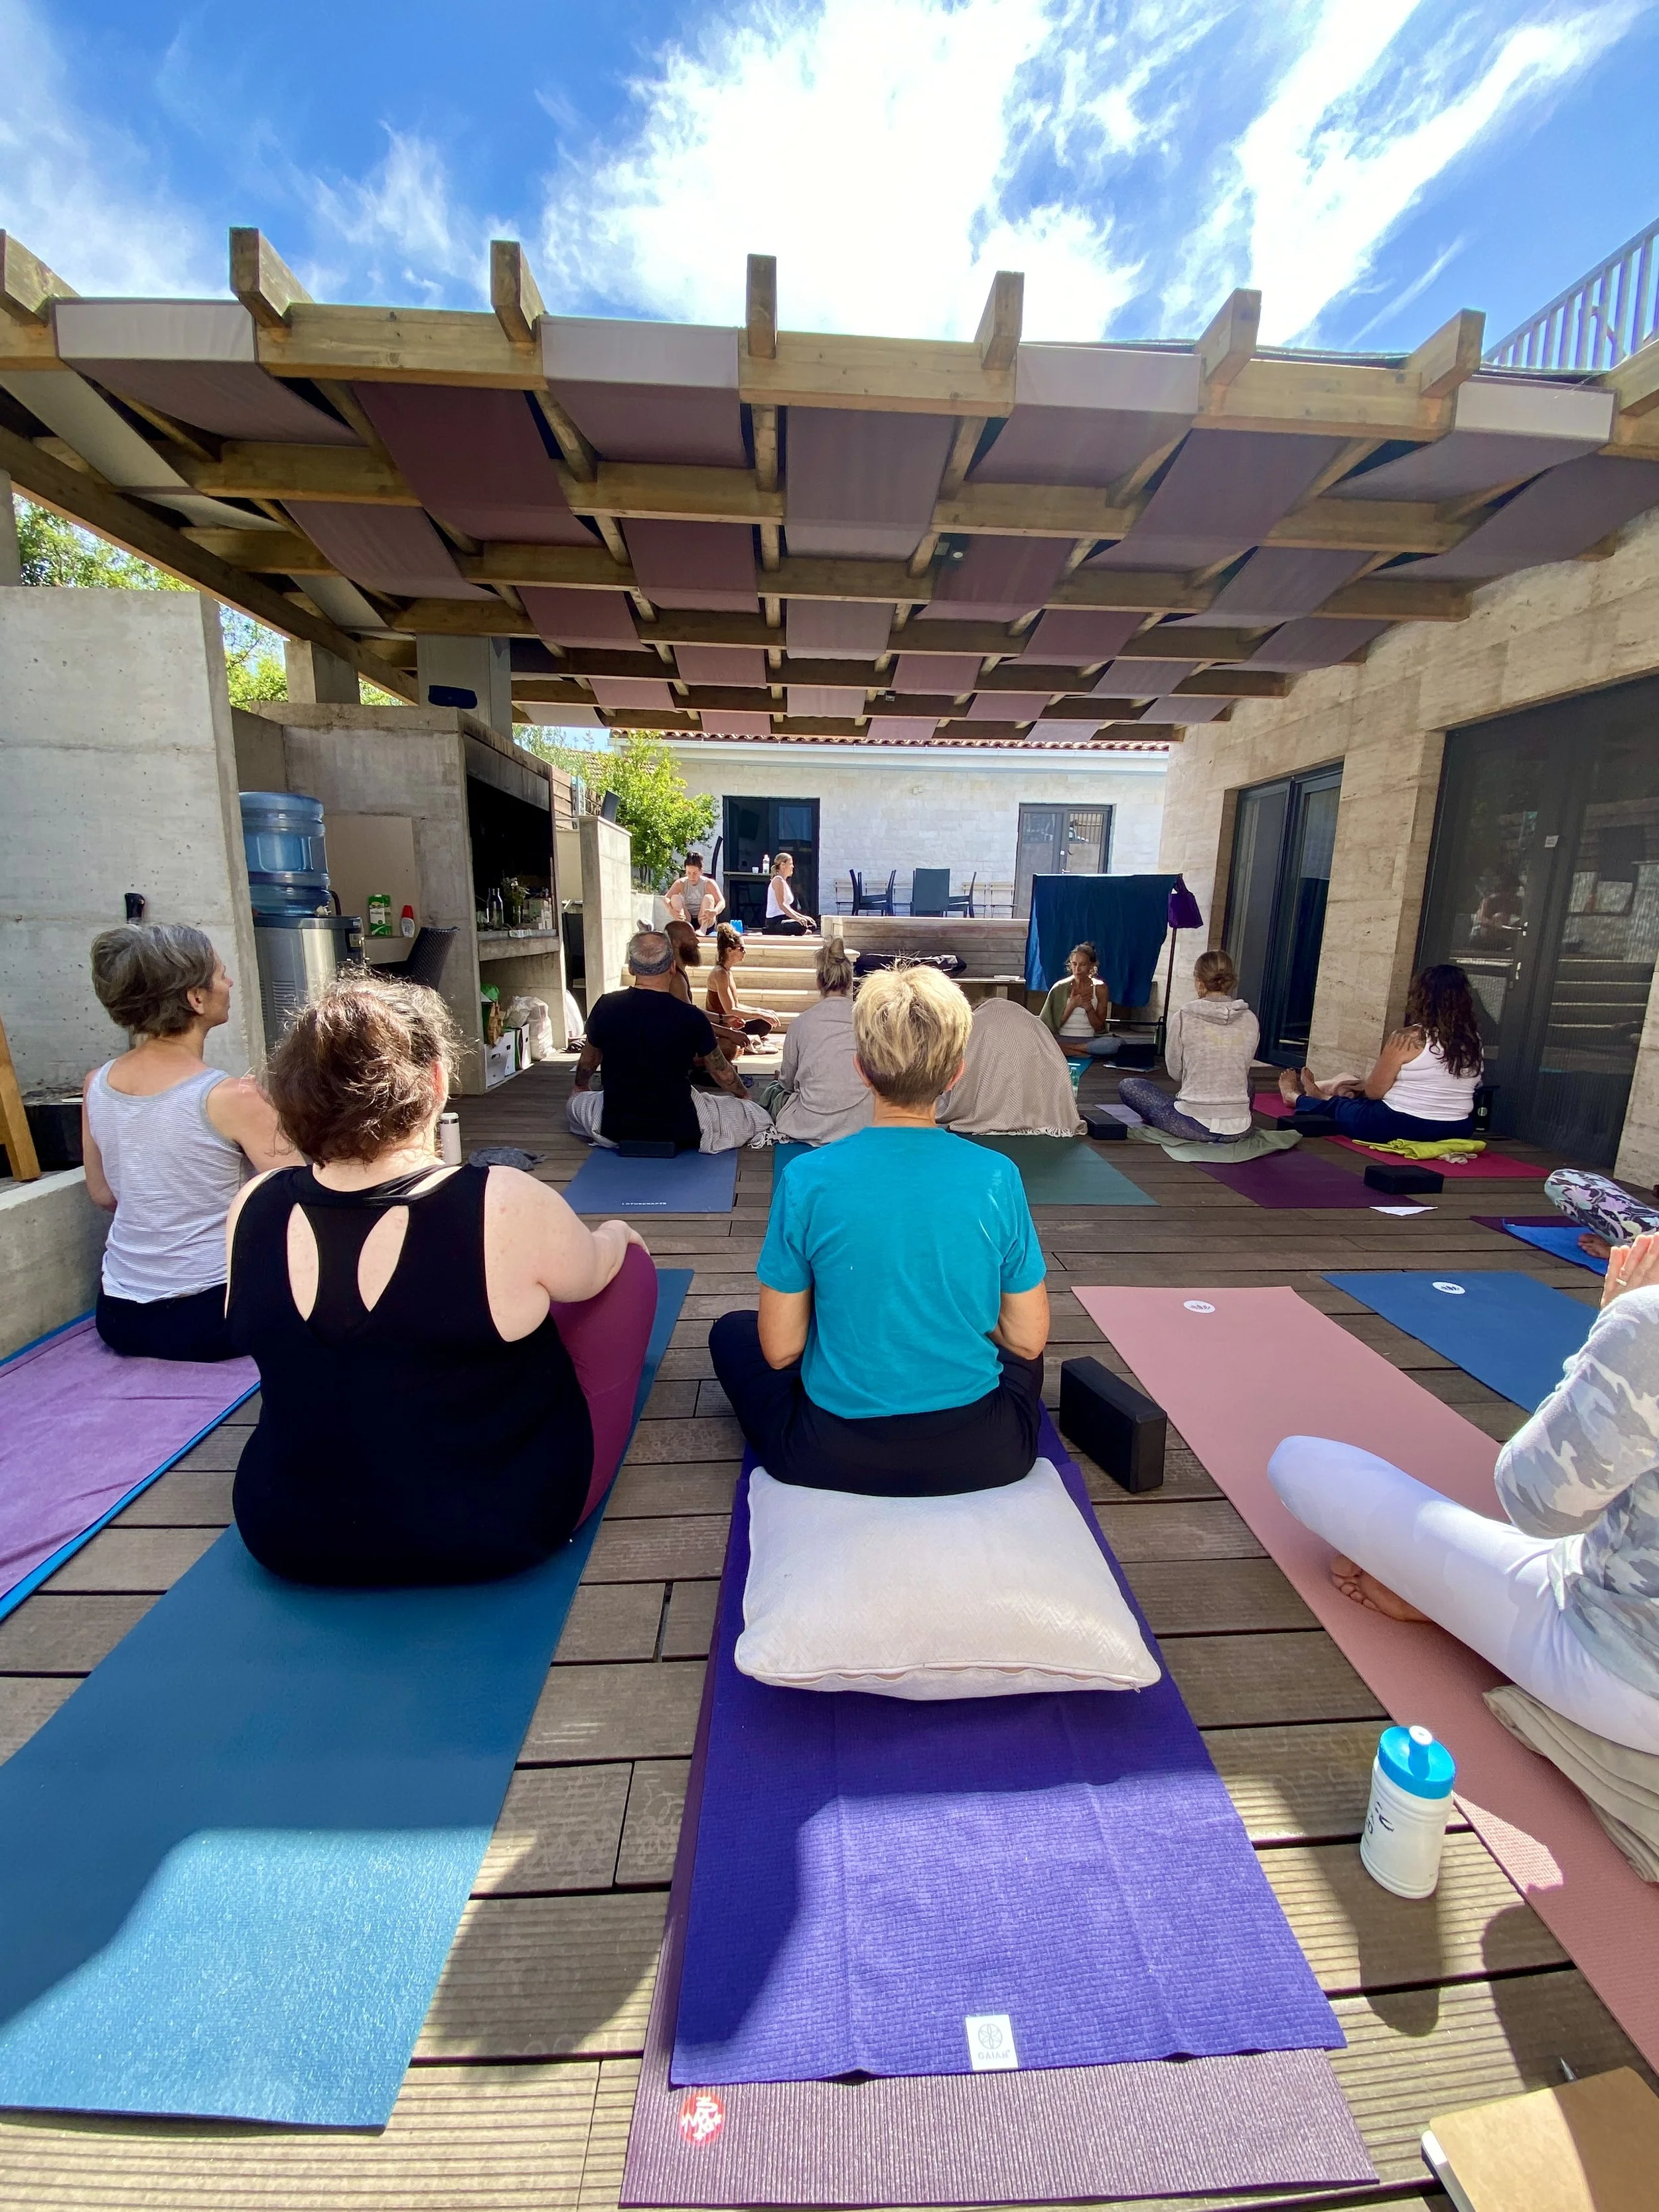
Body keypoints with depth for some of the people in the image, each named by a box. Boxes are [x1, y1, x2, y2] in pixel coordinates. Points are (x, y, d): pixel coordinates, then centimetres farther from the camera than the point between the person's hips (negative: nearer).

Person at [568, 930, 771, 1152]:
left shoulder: (605, 1007, -9)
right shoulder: (692, 1018, -17)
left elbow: (587, 1063, 10)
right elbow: (722, 1073, -1)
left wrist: (580, 1087, 34)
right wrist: (744, 1095, 22)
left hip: (615, 1129, 3)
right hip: (680, 1132, -3)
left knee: (576, 1102, 32)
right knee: (757, 1116, 9)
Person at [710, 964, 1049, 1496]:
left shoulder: (806, 1178, -17)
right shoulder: (998, 1177, -13)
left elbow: (779, 1350, -9)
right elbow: (1028, 1341, -4)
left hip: (834, 1456, -1)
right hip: (985, 1456, 2)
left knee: (731, 1333, 24)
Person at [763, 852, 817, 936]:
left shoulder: (784, 881, 21)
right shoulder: (778, 880, -9)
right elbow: (781, 905, -20)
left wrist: (802, 916, 12)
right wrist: (797, 918, -28)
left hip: (782, 919, 10)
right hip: (775, 922, -10)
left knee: (812, 926, 11)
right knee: (801, 926, -33)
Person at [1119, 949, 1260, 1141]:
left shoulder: (1183, 1017, -9)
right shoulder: (1251, 1020, 1)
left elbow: (1175, 1072, 2)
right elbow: (1242, 1069, 13)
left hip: (1195, 1126, -5)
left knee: (1127, 1086, 14)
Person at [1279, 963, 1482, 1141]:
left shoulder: (1407, 1039, -17)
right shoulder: (1472, 1038, 3)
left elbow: (1374, 1092, -11)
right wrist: (1362, 1085, 18)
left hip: (1400, 1127, -6)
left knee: (1336, 1106, 22)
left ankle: (1296, 1097, 49)